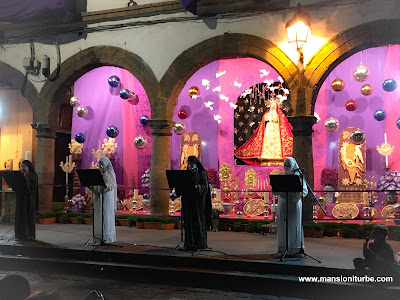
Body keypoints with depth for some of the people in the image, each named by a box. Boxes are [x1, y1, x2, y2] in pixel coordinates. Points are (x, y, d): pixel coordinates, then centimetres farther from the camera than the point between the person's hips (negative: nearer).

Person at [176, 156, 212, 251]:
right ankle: (189, 243, 7)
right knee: (188, 221, 2)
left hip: (198, 200, -4)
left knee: (199, 220, -2)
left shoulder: (202, 173, 0)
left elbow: (205, 187, -8)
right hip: (187, 200, 4)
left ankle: (201, 242, 6)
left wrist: (197, 187, -26)